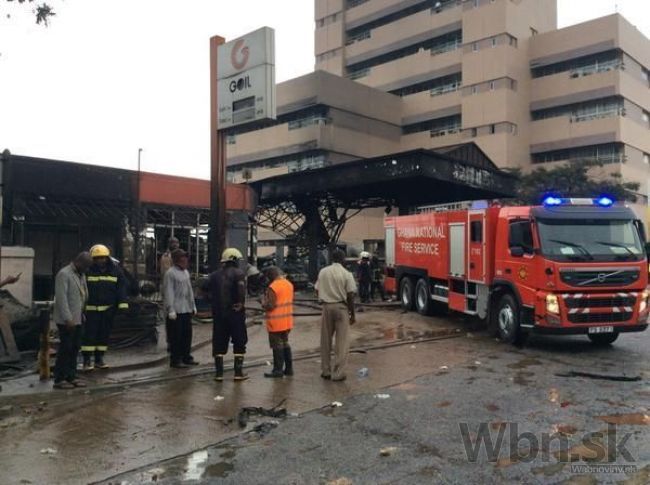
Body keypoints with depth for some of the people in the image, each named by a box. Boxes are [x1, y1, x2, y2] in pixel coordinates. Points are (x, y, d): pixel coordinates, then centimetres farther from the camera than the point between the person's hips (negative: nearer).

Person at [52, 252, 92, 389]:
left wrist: (82, 314, 12)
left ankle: (71, 377, 19)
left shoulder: (81, 275, 15)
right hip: (66, 320, -9)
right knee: (65, 348, -4)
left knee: (75, 348, 11)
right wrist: (68, 318, -21)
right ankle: (59, 379, 4)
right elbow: (61, 297, -19)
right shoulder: (64, 274, -13)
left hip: (77, 319, 9)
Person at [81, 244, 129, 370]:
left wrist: (123, 304, -6)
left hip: (109, 309, 3)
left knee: (104, 334, 9)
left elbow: (121, 288, 2)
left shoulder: (115, 270, 3)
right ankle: (87, 360, 5)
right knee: (90, 334, -3)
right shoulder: (88, 270, -4)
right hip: (91, 309, -3)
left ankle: (99, 359, 20)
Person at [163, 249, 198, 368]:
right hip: (176, 310, -8)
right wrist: (170, 309, -18)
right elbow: (169, 293, -15)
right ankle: (175, 360, 6)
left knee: (187, 334, 13)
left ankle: (186, 357, 23)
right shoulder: (170, 273, -11)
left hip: (187, 309, 8)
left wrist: (193, 306, 20)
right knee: (176, 336, -2)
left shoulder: (186, 272, 15)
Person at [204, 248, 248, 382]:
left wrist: (214, 302, 11)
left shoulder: (215, 275, 10)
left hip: (218, 313, 5)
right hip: (235, 313, -5)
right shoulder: (238, 273, -8)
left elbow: (206, 289, 6)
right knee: (239, 342, 7)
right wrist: (241, 303, -16)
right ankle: (238, 373, 9)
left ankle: (219, 373, 13)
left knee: (219, 343, 11)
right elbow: (241, 287, -26)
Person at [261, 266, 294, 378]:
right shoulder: (289, 284, 6)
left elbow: (270, 306, -21)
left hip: (276, 323, -8)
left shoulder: (273, 287, -19)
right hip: (287, 321, 8)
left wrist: (263, 302, -2)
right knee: (285, 344, 16)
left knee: (277, 346, 0)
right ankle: (289, 368, 21)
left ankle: (278, 370, 6)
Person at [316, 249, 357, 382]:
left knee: (325, 341, 13)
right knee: (342, 342, 4)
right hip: (341, 307, -3)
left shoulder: (323, 272, 2)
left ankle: (326, 371, 20)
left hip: (326, 307, 3)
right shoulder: (346, 274, -8)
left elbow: (318, 290, 7)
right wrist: (352, 314, -1)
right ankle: (338, 373, 5)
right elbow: (350, 295, -9)